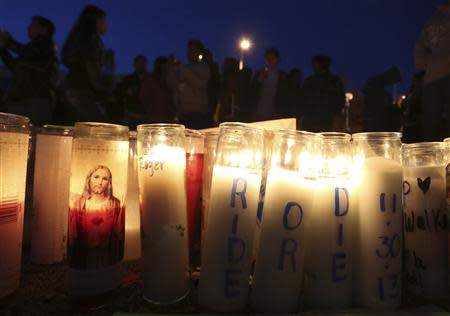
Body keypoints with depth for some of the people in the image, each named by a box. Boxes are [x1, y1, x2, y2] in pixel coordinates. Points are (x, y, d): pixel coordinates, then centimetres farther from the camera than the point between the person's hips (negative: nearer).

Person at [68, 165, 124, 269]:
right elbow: (72, 233, -1)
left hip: (107, 255, 0)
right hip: (84, 254, 1)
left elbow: (119, 233, -3)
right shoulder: (78, 203, -6)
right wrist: (73, 260, -1)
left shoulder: (115, 204, -8)